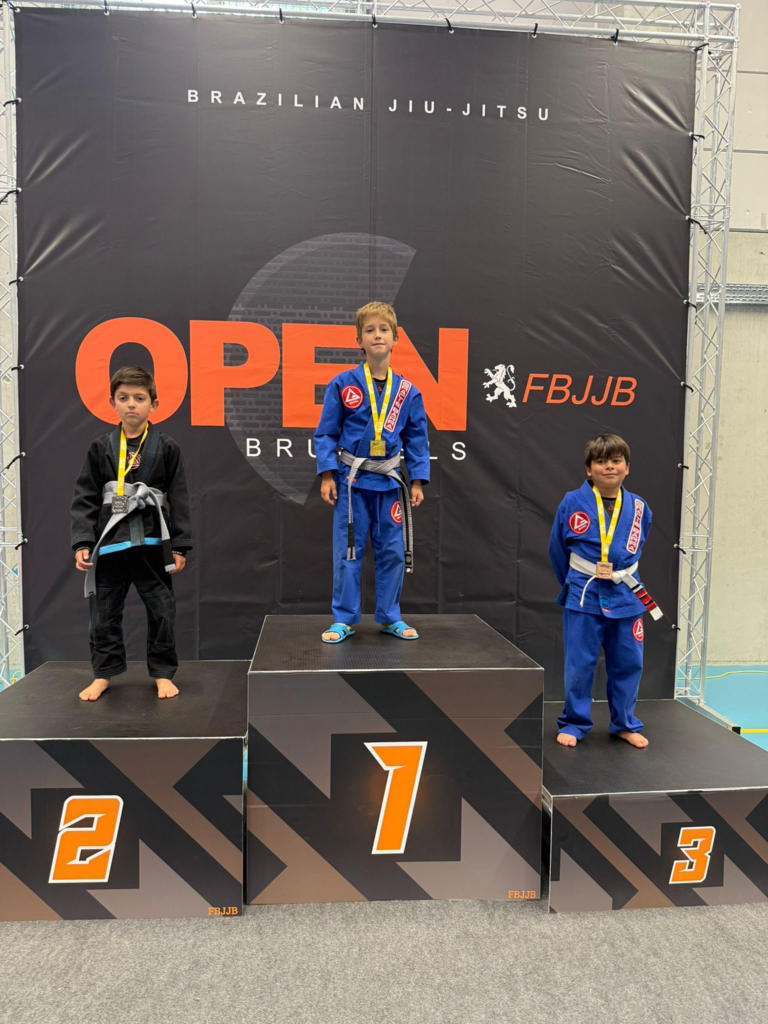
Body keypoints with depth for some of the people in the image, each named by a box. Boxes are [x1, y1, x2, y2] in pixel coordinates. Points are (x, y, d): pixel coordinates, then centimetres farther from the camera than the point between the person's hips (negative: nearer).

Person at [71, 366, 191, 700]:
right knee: (104, 613, 11)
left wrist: (179, 546, -3)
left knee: (161, 611, 7)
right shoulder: (101, 448, 3)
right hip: (109, 543, 2)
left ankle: (163, 673, 22)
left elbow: (178, 499, -1)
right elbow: (85, 498, 3)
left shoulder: (166, 448, -1)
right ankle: (103, 674, 27)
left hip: (152, 542, -1)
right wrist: (82, 542, -5)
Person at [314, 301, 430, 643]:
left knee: (392, 551, 10)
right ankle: (344, 619, 18)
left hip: (390, 481, 2)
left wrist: (417, 482, 3)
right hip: (351, 480, -2)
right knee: (348, 552, 4)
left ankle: (389, 617, 25)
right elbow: (326, 433, -1)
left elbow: (416, 439, 7)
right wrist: (327, 474, -7)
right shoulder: (342, 385, -4)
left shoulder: (407, 391, 2)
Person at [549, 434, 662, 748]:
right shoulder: (572, 503, -10)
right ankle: (574, 723, 24)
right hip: (583, 596, -3)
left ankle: (625, 724, 31)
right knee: (579, 664, 5)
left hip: (625, 596, 3)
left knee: (628, 663, 12)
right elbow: (557, 550, 2)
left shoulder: (639, 508, -1)